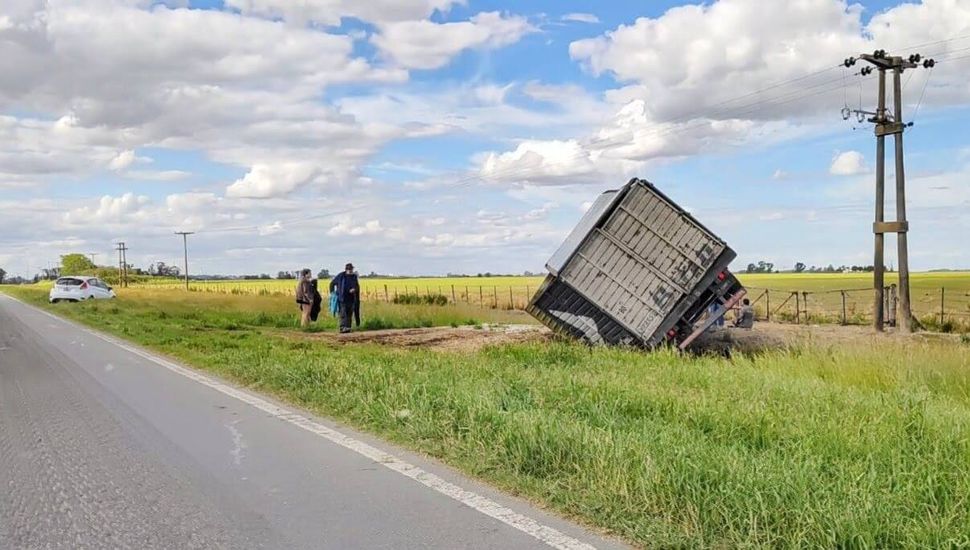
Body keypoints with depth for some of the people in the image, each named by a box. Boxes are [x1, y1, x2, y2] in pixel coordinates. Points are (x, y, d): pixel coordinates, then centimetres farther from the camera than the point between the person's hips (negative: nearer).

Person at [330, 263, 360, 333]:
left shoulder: (354, 277, 7)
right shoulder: (340, 276, -3)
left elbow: (357, 287, 16)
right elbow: (332, 283, 8)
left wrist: (354, 289, -6)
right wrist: (332, 292, -3)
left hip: (351, 299, 4)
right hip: (342, 298, -4)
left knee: (349, 314, 6)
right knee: (343, 314, -13)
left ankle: (347, 328, 12)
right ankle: (343, 327, -20)